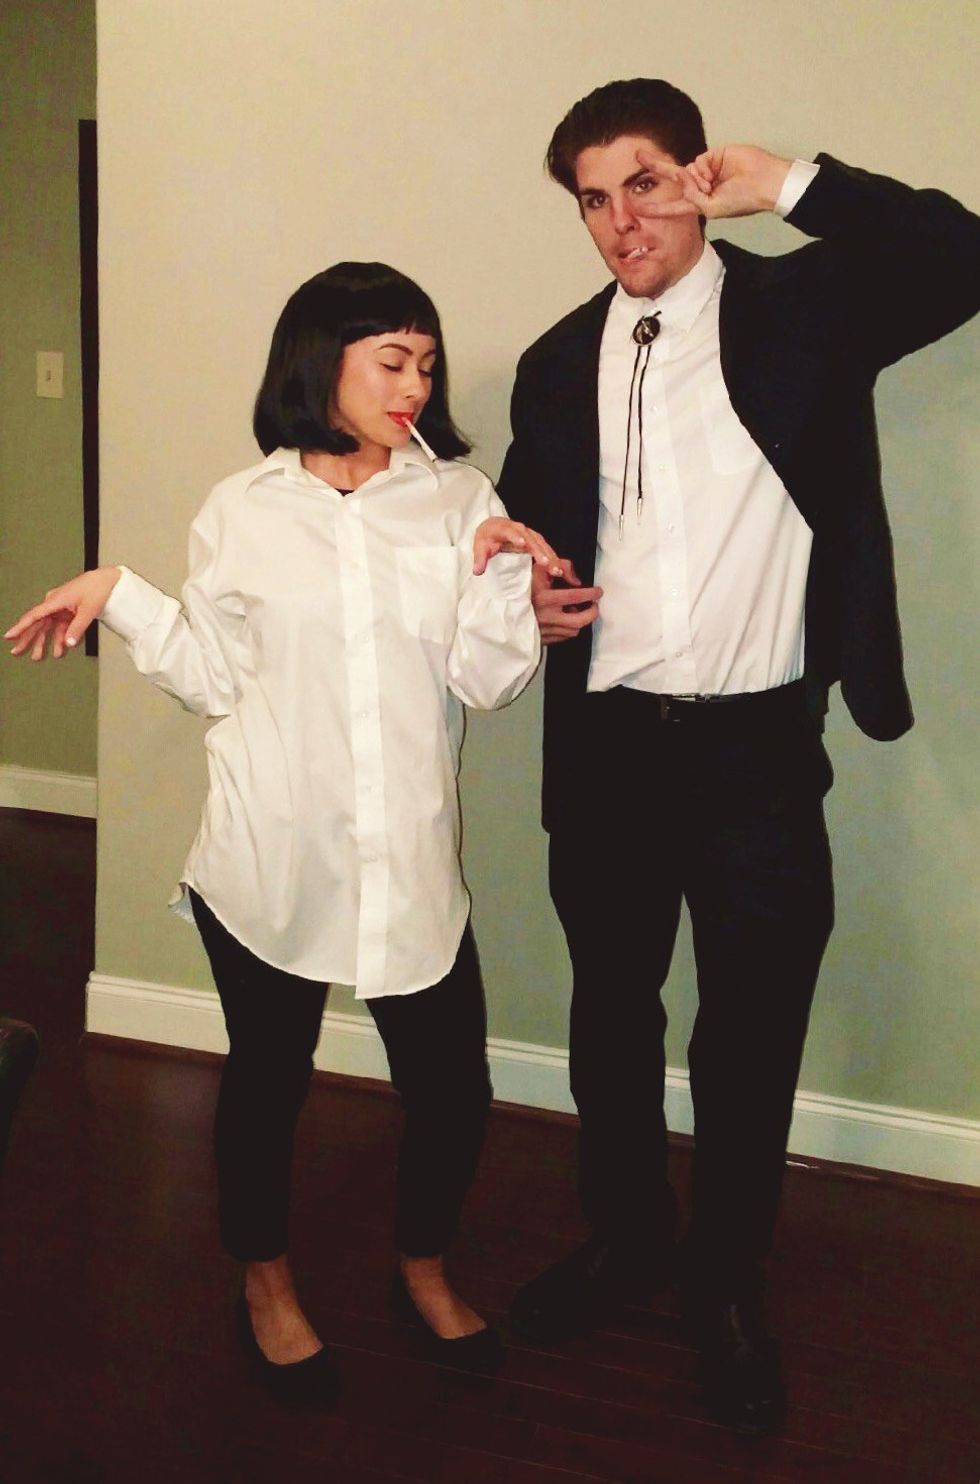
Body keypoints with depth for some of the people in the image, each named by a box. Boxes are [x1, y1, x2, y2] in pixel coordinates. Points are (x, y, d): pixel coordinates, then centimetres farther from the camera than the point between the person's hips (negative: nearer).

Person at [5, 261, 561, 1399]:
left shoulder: (457, 498, 2)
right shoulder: (242, 513, 1)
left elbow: (482, 680, -1)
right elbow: (218, 677, 4)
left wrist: (501, 571, -14)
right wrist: (119, 596, -2)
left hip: (410, 862, 1)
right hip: (270, 859, -1)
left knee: (451, 1082, 5)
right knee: (268, 1074, 14)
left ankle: (423, 1265, 36)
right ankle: (266, 1282, 39)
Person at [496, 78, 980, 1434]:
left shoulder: (803, 307, -1)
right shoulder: (560, 362, 8)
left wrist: (795, 187, -16)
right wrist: (533, 591, -5)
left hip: (756, 743, -3)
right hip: (607, 741, 4)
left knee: (752, 1034, 7)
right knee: (611, 1010, 17)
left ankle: (729, 1286, 28)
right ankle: (625, 1237, 39)